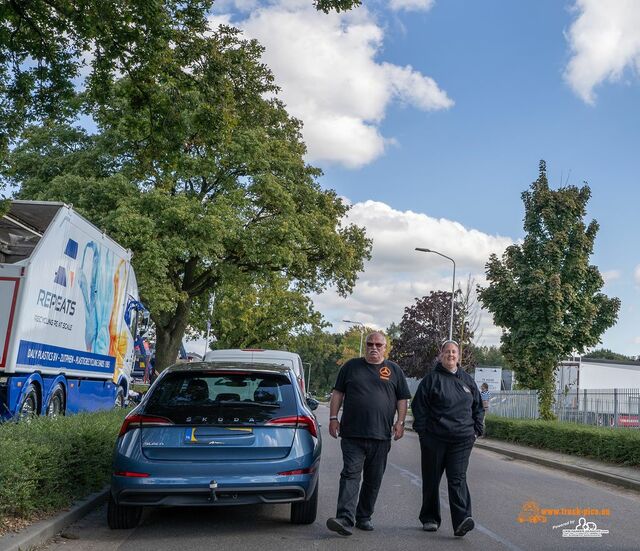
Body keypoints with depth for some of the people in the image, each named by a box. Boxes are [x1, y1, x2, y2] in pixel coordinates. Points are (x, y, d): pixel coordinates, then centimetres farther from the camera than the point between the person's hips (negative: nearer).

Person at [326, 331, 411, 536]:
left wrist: (400, 422, 1)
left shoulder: (394, 370, 11)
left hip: (381, 435, 2)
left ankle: (364, 517, 22)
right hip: (352, 434, -1)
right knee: (350, 474, -10)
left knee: (373, 479, 9)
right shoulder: (351, 366, 9)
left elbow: (402, 399, 12)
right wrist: (333, 417, 2)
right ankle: (345, 519, -15)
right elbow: (337, 393, 10)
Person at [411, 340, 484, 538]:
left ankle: (461, 520, -13)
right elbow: (418, 405, -2)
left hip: (462, 440, 2)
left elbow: (478, 407, 20)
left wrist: (476, 430, 11)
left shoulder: (467, 380, 12)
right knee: (432, 479, 8)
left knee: (458, 478, -8)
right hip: (434, 438, -1)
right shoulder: (431, 378, 0)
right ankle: (429, 518, 21)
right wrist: (422, 431, -6)